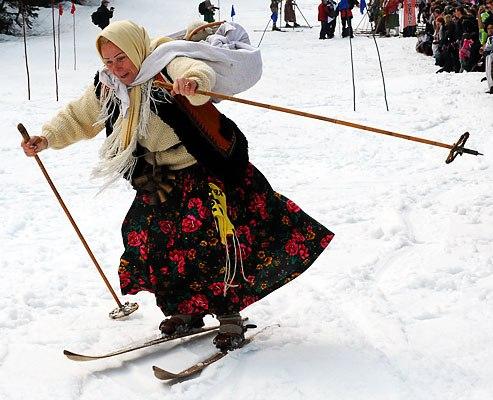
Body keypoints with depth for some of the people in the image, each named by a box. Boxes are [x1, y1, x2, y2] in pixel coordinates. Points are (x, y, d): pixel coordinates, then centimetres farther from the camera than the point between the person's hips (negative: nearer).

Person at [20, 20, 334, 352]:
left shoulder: (167, 67, -20)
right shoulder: (108, 88, 1)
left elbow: (202, 73, -42)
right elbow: (78, 119, 15)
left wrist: (194, 81, -66)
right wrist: (47, 139, -1)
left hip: (209, 171, -7)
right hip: (163, 180, 7)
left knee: (216, 240, -17)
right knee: (147, 238, 1)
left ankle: (230, 316, -4)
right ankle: (187, 310, 16)